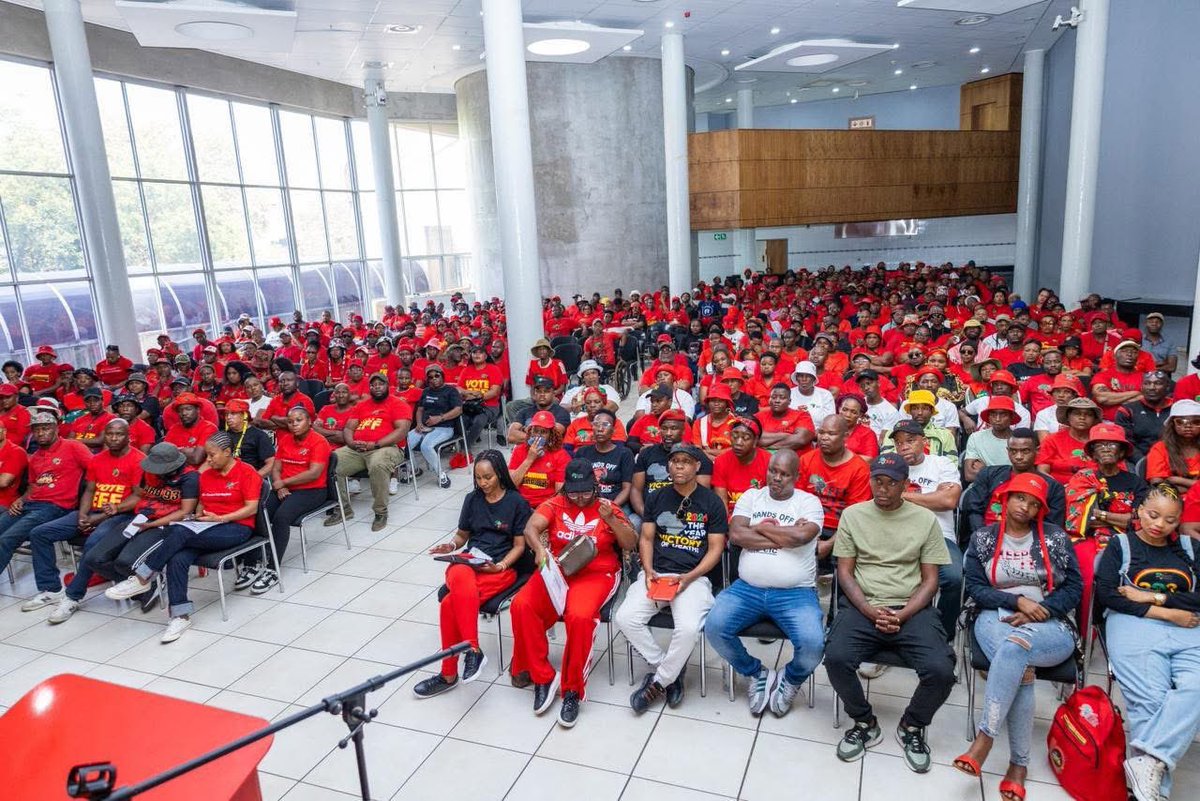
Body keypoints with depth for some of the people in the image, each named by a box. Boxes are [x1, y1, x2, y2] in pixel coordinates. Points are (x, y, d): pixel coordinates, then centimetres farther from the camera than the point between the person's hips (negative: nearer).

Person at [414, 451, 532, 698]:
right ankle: (473, 650, -30)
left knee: (451, 604, -29)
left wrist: (500, 566, -16)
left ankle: (448, 674, -18)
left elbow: (519, 545, -1)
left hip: (502, 568, -4)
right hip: (468, 562, 4)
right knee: (461, 579, -36)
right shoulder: (472, 499, 12)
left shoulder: (517, 502, -1)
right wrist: (451, 546, -1)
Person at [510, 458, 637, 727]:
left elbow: (631, 544, -1)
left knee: (580, 616, -33)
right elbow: (531, 528, -8)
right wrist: (539, 549, -30)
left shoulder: (607, 508, 5)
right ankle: (542, 676, -8)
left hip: (595, 574, -2)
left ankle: (573, 690, -14)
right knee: (521, 605, -24)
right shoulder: (554, 504, 7)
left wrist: (611, 518, -17)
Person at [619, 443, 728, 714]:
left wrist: (688, 578, -13)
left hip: (694, 577, -3)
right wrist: (648, 571, -6)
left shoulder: (712, 502, 2)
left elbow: (715, 548, 0)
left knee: (688, 628, -31)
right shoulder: (656, 498, 11)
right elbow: (646, 539, 12)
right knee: (625, 618, -21)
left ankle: (658, 681, -4)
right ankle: (670, 668, 1)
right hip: (655, 574, 3)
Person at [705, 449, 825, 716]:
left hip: (796, 592, -2)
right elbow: (736, 535, -6)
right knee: (714, 627, -20)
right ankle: (757, 674, 10)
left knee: (813, 644, -26)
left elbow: (801, 536, -18)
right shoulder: (751, 496, 10)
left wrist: (761, 527, -5)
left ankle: (790, 680, 12)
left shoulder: (809, 502, 3)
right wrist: (785, 536, -8)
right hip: (747, 588, 2)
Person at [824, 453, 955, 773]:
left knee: (941, 670, -25)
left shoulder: (926, 519, 5)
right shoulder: (852, 515, 6)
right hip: (862, 606, 0)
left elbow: (930, 579, 4)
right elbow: (845, 572, 5)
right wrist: (870, 611, -11)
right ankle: (865, 723, 4)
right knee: (836, 658, -27)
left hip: (912, 609, 0)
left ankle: (912, 726, 9)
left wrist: (903, 615, -11)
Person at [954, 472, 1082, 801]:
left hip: (1050, 628, 0)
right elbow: (976, 588, 3)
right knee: (1021, 668, -33)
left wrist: (1039, 611, -11)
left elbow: (1074, 588, 5)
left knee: (1013, 646, -36)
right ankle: (1019, 763, -25)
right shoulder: (983, 537, 8)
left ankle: (984, 739, -31)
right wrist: (1018, 601, -13)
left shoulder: (1056, 538, 8)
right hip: (996, 618, 1)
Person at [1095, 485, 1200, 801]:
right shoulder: (1120, 545, 17)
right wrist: (1167, 613, -3)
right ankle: (1155, 774, -27)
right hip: (1133, 626, -2)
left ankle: (1147, 761, -36)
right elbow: (1105, 594, 2)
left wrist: (1153, 597, -1)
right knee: (1151, 699, -25)